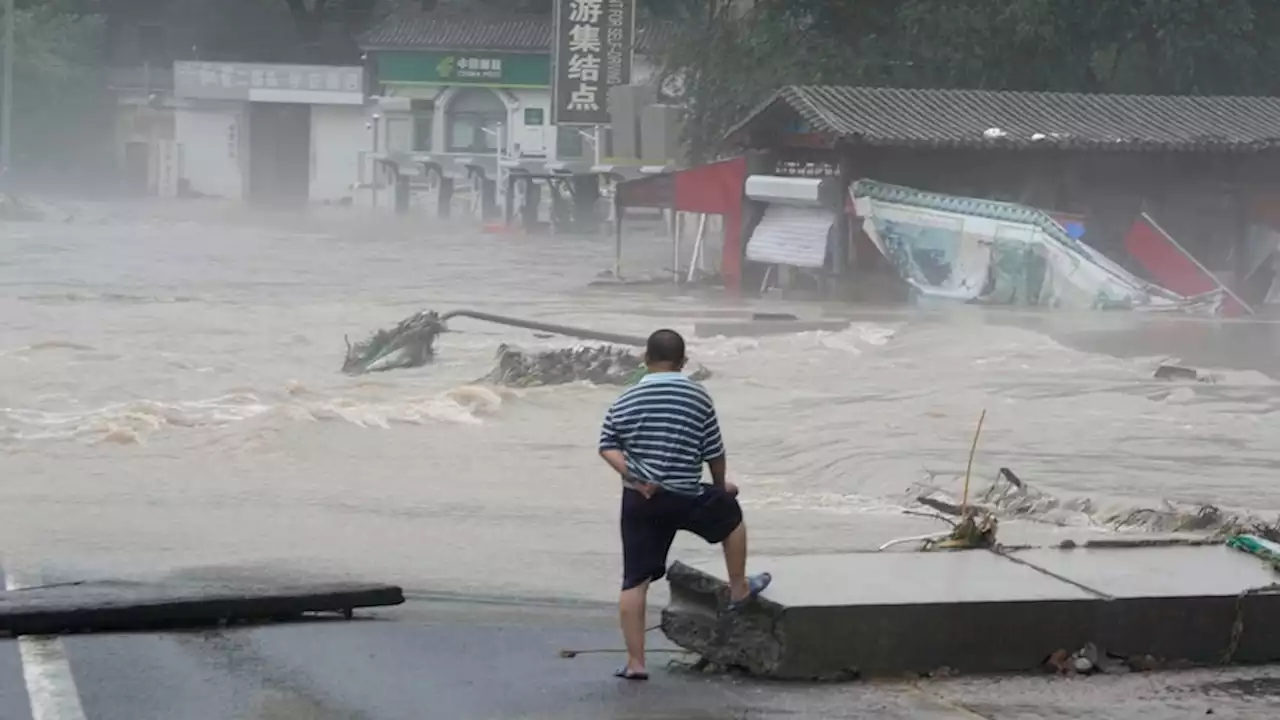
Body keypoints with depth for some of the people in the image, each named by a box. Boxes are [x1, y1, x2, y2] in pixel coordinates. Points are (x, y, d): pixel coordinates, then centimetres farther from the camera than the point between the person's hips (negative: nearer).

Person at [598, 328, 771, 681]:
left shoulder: (624, 401, 3)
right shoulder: (697, 397, -4)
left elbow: (607, 446, -2)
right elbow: (714, 452, 0)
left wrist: (630, 475, -5)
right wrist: (720, 485, 17)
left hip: (638, 502, 2)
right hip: (685, 499, -2)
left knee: (635, 581, 4)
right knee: (731, 512, 28)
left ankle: (635, 661, 2)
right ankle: (739, 589, 40)